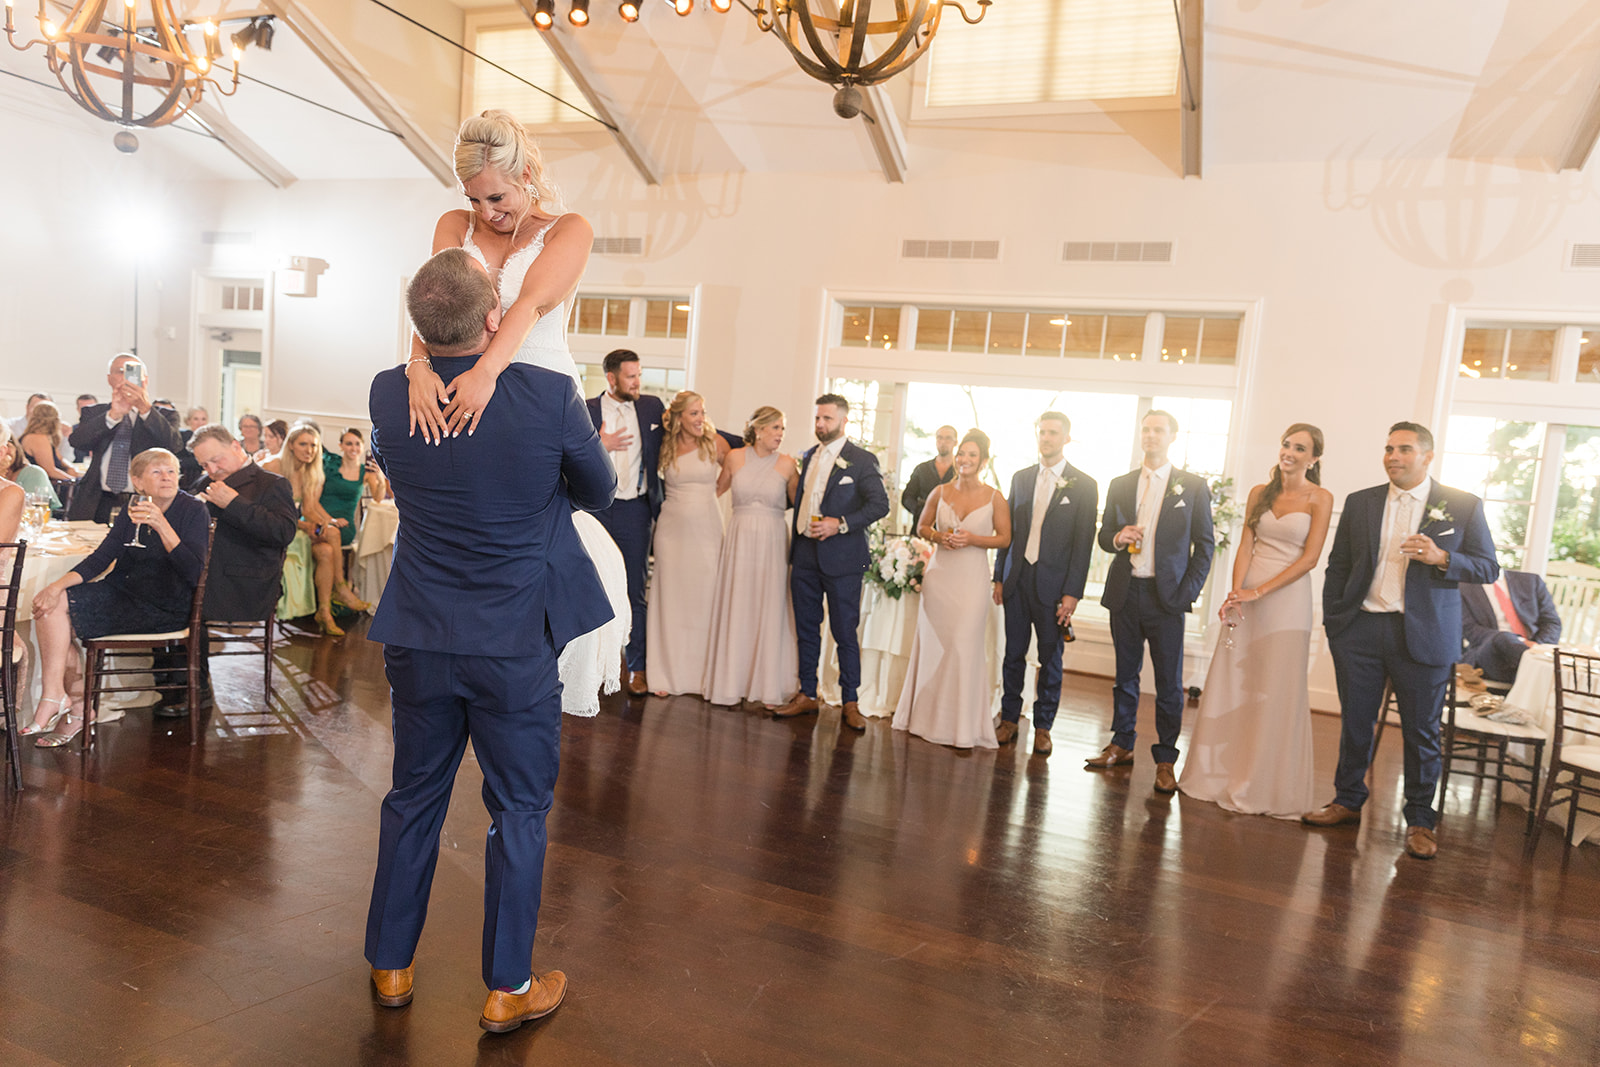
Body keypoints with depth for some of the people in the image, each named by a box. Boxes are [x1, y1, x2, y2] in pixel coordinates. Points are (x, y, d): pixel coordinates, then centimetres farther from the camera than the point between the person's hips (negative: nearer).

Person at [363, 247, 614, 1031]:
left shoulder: (388, 395, -6)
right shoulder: (550, 396, -17)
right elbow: (599, 489, 1)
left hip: (419, 639, 4)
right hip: (516, 643, -3)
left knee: (414, 799, 19)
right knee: (518, 811, 10)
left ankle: (391, 967, 35)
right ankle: (508, 989, 23)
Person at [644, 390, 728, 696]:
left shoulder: (715, 443, -1)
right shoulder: (665, 447, 3)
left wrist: (714, 491, 9)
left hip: (706, 530, -1)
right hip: (672, 529, 1)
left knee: (704, 599, 1)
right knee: (669, 599, 4)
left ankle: (701, 673, 10)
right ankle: (667, 674, 11)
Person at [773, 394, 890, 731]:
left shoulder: (861, 459, -5)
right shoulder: (810, 456, 14)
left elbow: (880, 504, -10)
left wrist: (841, 524, -18)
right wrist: (794, 549, 15)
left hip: (841, 558, -6)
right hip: (805, 555, 6)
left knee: (845, 632, 1)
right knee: (806, 628, 11)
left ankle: (850, 702, 12)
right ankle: (807, 695, 21)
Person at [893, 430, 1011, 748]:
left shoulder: (994, 497, -2)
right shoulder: (941, 492, 5)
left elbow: (1004, 538, 1)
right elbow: (922, 527, 14)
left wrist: (973, 539, -13)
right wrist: (938, 536, -7)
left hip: (972, 579, -3)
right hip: (939, 574, 3)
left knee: (964, 646, -6)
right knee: (932, 644, 7)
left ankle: (962, 725, 6)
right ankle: (927, 713, 22)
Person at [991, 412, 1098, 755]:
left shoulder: (1084, 486, -2)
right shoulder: (1020, 478, 10)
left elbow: (1083, 543, -5)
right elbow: (1008, 530, 12)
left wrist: (1073, 592, -9)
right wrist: (999, 577, 7)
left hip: (1054, 584, -3)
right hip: (1018, 579, 3)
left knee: (1050, 659, 6)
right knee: (1013, 653, 8)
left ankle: (1043, 726, 17)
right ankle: (1009, 718, 20)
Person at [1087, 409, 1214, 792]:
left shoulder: (1193, 486, 2)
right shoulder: (1120, 485, 11)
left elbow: (1204, 545, 1)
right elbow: (1104, 536, 15)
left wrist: (1188, 593, -8)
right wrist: (1116, 537, -9)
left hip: (1166, 596, -3)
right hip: (1124, 593, 3)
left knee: (1169, 683, 0)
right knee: (1125, 675, 12)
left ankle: (1165, 760, 10)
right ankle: (1121, 746, 24)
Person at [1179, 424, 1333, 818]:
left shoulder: (1320, 498, -2)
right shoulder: (1259, 493, 9)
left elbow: (1309, 557, -8)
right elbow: (1245, 548, 4)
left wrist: (1259, 591, -15)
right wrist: (1235, 593, -11)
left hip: (1286, 599, -4)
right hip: (1247, 597, 4)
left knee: (1276, 694, 0)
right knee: (1231, 685, 7)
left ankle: (1265, 787, 11)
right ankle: (1219, 772, 19)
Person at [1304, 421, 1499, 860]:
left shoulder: (1464, 506, 2)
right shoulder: (1359, 502, 9)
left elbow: (1488, 568, 1)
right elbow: (1338, 566, 10)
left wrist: (1441, 558, -17)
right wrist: (1332, 621, 4)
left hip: (1424, 636, -2)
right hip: (1360, 630, 2)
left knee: (1421, 732, 6)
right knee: (1355, 723, 10)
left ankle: (1420, 821, 19)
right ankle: (1347, 802, 26)